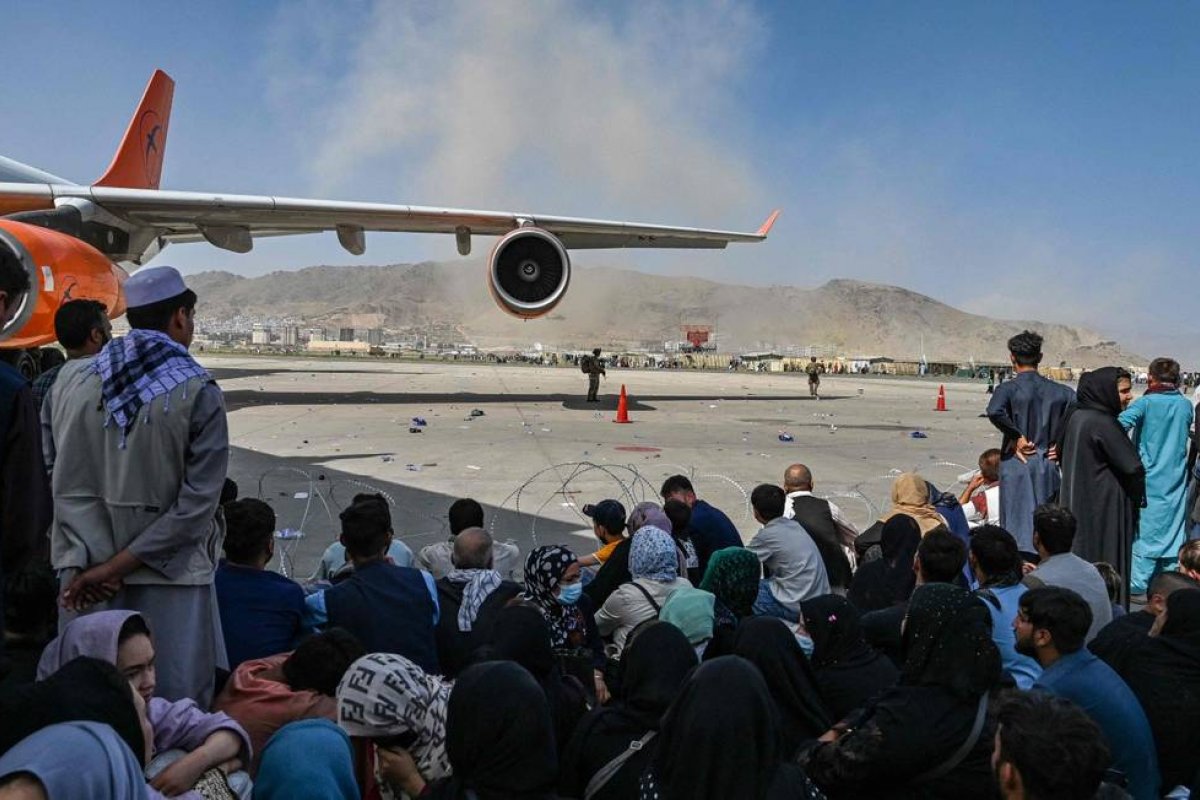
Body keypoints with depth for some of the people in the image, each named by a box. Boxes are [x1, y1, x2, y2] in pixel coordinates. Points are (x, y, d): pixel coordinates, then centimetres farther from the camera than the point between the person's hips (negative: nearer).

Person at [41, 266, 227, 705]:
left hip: (84, 570, 4)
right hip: (168, 572, -4)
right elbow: (198, 500, -15)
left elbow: (61, 481, -1)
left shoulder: (71, 379, 1)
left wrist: (88, 562, -3)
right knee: (174, 703, 7)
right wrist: (118, 565, -10)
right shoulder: (198, 392, -11)